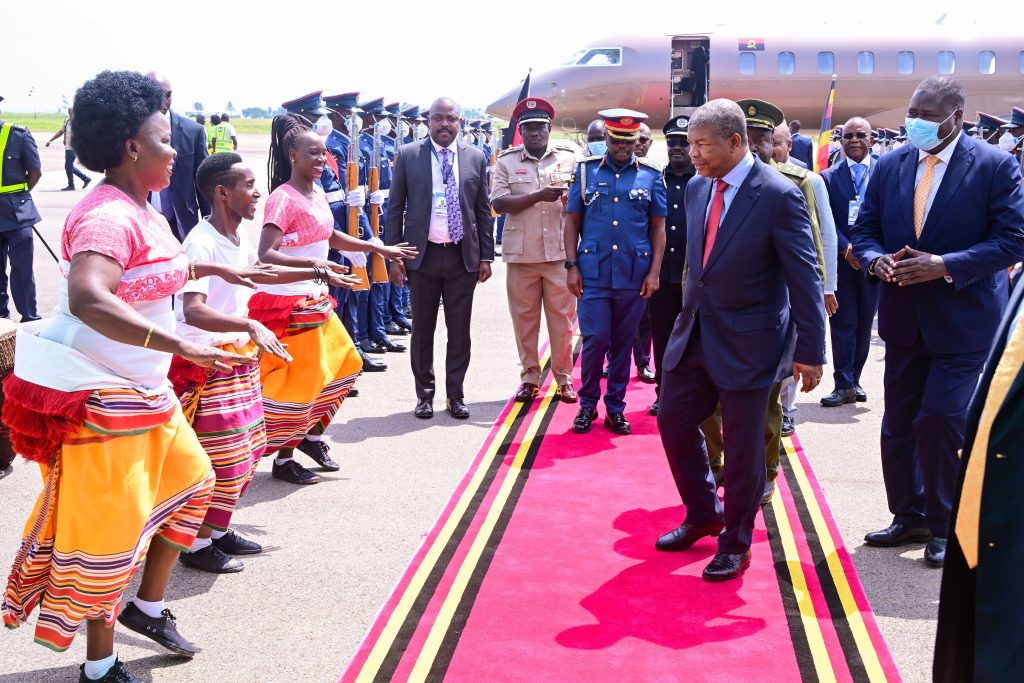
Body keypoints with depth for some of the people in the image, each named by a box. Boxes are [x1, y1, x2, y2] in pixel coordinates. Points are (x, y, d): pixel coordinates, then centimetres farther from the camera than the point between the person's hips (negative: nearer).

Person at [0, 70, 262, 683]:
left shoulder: (141, 210, 8)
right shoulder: (107, 216, -23)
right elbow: (87, 299, -41)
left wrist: (215, 269, 36)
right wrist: (185, 347, -45)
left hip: (145, 390, 10)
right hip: (98, 396, -10)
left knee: (189, 480, 21)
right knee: (108, 525, 0)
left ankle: (149, 607, 36)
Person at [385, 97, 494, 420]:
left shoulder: (475, 158, 5)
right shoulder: (408, 155, 0)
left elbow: (483, 210, 8)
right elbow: (395, 208, 1)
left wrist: (486, 256, 5)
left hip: (463, 256, 1)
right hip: (423, 254, -1)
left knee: (459, 330, 6)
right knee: (423, 328, 7)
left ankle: (455, 395, 18)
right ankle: (424, 394, 19)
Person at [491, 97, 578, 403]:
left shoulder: (570, 157, 6)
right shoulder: (507, 161, 4)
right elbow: (499, 203, -6)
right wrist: (539, 196, -17)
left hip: (561, 252, 0)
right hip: (521, 252, 0)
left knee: (562, 317, 4)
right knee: (524, 317, 6)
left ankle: (564, 378, 14)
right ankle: (529, 377, 17)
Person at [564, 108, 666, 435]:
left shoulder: (651, 175, 4)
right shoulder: (586, 170, 3)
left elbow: (658, 227, 6)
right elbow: (572, 221, 5)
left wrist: (654, 272, -1)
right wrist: (572, 266, -2)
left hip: (634, 275, 1)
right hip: (593, 273, -1)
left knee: (623, 343, 9)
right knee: (595, 340, -3)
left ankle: (616, 408, 21)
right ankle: (588, 404, 16)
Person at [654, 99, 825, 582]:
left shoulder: (778, 196, -15)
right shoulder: (697, 189, 4)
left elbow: (804, 279, -13)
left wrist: (810, 352, -14)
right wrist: (688, 313, 16)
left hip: (747, 343, -7)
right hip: (695, 336, 7)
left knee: (743, 445, 5)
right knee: (674, 421, 13)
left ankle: (735, 544, 23)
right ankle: (703, 514, 35)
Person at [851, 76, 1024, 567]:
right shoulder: (890, 165, 3)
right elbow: (865, 230, 9)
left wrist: (946, 265, -23)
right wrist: (875, 260, -14)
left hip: (962, 318, -5)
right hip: (904, 317, 5)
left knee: (939, 421, -9)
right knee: (898, 424, 11)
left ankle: (944, 525, 11)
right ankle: (909, 517, 28)